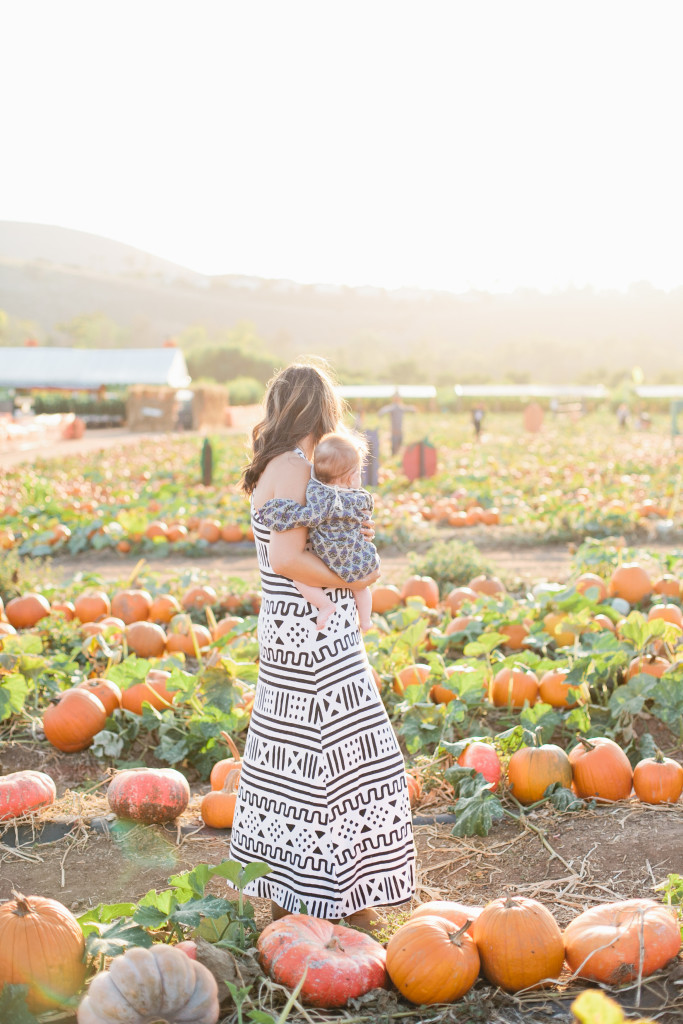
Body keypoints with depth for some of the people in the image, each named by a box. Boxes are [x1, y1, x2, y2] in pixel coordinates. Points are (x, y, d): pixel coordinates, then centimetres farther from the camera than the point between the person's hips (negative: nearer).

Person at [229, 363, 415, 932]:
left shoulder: (277, 468, 14)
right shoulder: (295, 469, -16)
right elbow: (286, 559, -25)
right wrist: (350, 581, -14)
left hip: (290, 634, 10)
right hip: (313, 637, -10)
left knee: (297, 755, 14)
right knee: (341, 756, -2)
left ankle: (286, 894, 24)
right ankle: (336, 900, 9)